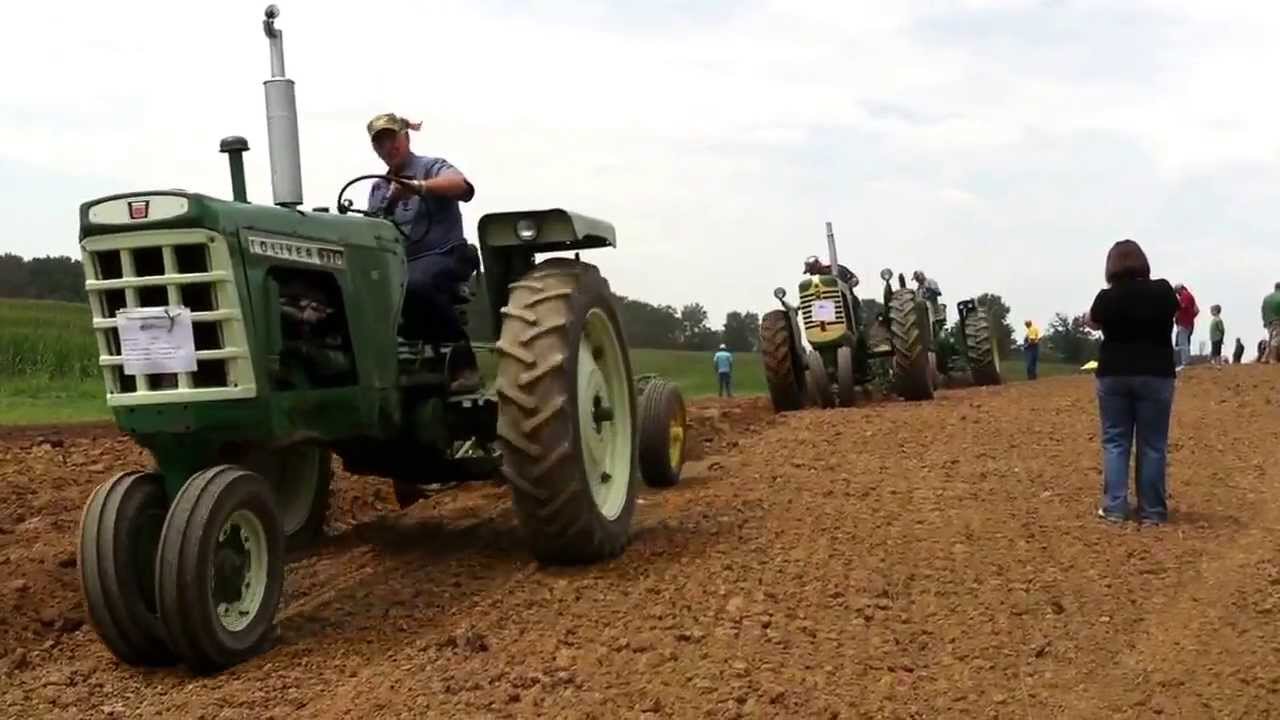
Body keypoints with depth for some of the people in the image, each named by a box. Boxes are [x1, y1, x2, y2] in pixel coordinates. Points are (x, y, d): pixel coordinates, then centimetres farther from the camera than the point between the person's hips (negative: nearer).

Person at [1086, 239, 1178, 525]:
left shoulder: (1107, 297, -9)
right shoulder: (1163, 291, -6)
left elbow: (1092, 322, 12)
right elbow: (1175, 311, 17)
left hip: (1114, 375, 0)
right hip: (1155, 375, 0)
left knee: (1115, 441, 7)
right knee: (1152, 444, 6)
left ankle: (1115, 507, 3)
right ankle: (1152, 510, 8)